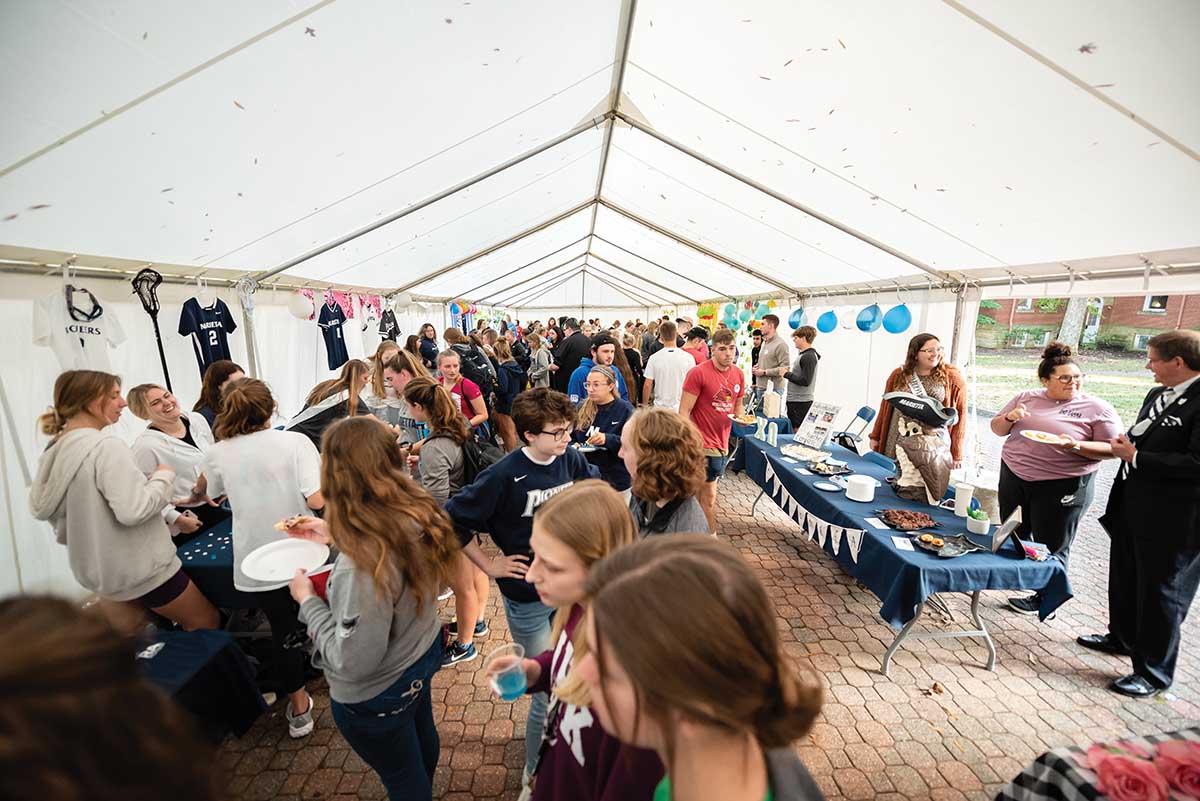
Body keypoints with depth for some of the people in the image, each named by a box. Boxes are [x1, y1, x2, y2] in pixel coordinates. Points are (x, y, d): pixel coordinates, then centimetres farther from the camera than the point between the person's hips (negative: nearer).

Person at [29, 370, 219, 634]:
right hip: (141, 567, -9)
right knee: (206, 624, 7)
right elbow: (134, 510, -30)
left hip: (96, 569, 9)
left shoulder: (54, 451, 3)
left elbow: (41, 508, 12)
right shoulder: (106, 446, -23)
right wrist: (164, 476, -15)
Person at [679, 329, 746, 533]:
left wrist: (741, 416, 0)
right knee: (709, 497, 3)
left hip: (723, 444, 6)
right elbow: (684, 412, -14)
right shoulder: (698, 373, -13)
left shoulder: (738, 374, 7)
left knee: (699, 494, 18)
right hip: (703, 445, -6)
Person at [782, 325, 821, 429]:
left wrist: (787, 374, -15)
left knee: (799, 431, -7)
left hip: (802, 402, -10)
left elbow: (805, 381, -21)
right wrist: (788, 372, 8)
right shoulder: (802, 354, 15)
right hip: (794, 400, 10)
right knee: (794, 430, 14)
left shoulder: (809, 356, -15)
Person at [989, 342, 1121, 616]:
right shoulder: (1026, 397, 6)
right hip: (1014, 478, 4)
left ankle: (1044, 597, 24)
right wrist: (1009, 418, -11)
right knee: (1013, 536, 17)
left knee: (1050, 547, 8)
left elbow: (1112, 449, -7)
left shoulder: (1098, 409, -4)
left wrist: (1077, 446, -23)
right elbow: (997, 429, 10)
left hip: (1062, 487, -4)